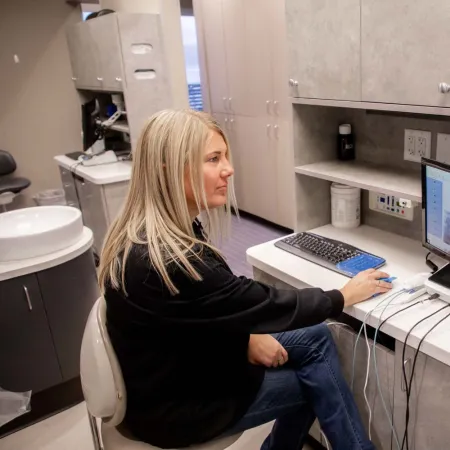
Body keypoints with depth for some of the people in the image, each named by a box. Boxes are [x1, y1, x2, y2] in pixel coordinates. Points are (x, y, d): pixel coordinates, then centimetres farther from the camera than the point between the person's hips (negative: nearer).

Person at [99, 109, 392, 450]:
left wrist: (247, 334, -8)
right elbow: (268, 305, -24)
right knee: (320, 381, 1)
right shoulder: (166, 261, -34)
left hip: (186, 362, 8)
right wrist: (344, 296, -9)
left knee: (314, 337, 4)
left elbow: (219, 308, 9)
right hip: (174, 405, -7)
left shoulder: (170, 230, -5)